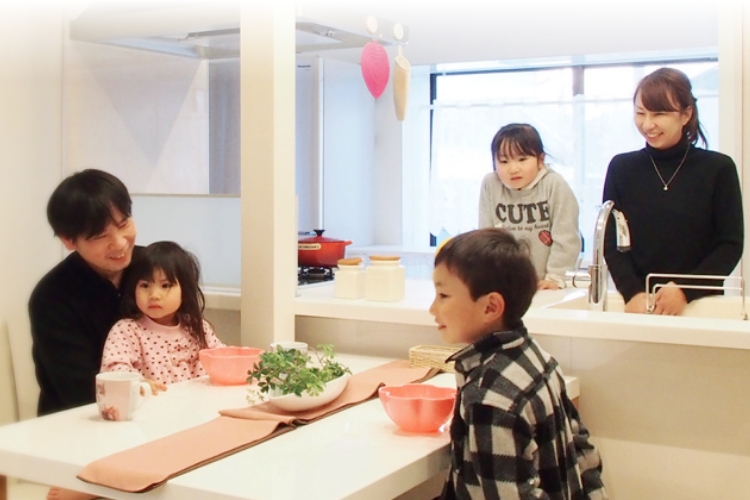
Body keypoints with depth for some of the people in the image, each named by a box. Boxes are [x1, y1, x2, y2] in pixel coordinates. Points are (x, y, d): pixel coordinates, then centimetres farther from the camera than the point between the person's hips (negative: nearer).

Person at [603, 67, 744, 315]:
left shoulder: (718, 169, 0)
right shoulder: (621, 168, 4)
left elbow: (731, 245, -1)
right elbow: (612, 242, 1)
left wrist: (685, 290, -13)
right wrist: (633, 293, -14)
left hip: (700, 302, -1)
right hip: (636, 302, 1)